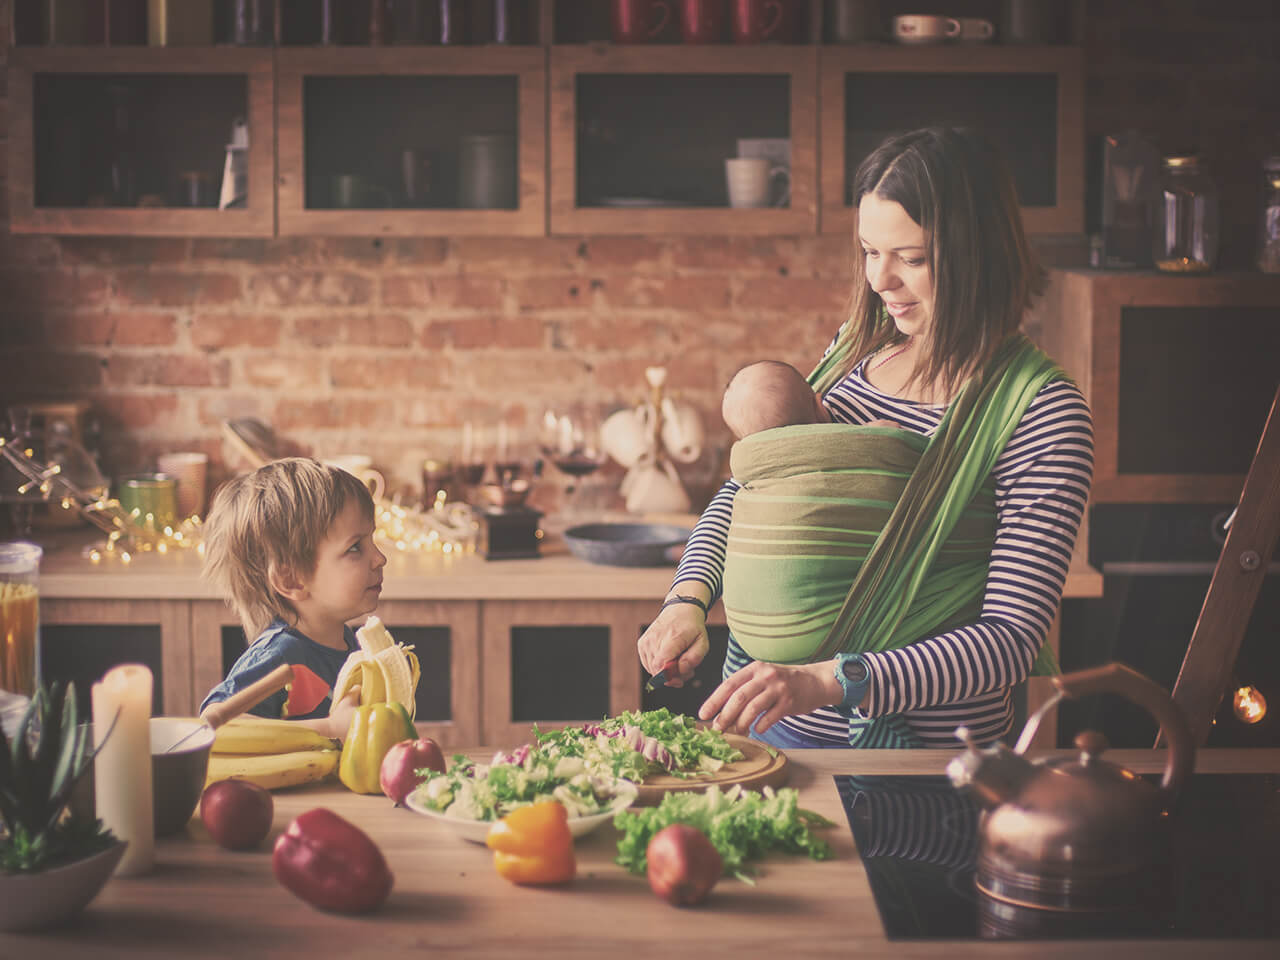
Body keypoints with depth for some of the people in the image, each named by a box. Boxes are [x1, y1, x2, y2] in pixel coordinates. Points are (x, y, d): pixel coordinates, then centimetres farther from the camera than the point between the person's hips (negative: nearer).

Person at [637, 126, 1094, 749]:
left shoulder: (1040, 410, -13)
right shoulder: (857, 348, 6)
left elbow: (1012, 638, -19)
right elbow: (742, 488, 16)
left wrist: (828, 682, -30)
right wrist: (689, 598, -4)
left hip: (923, 741, -6)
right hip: (773, 708, 6)